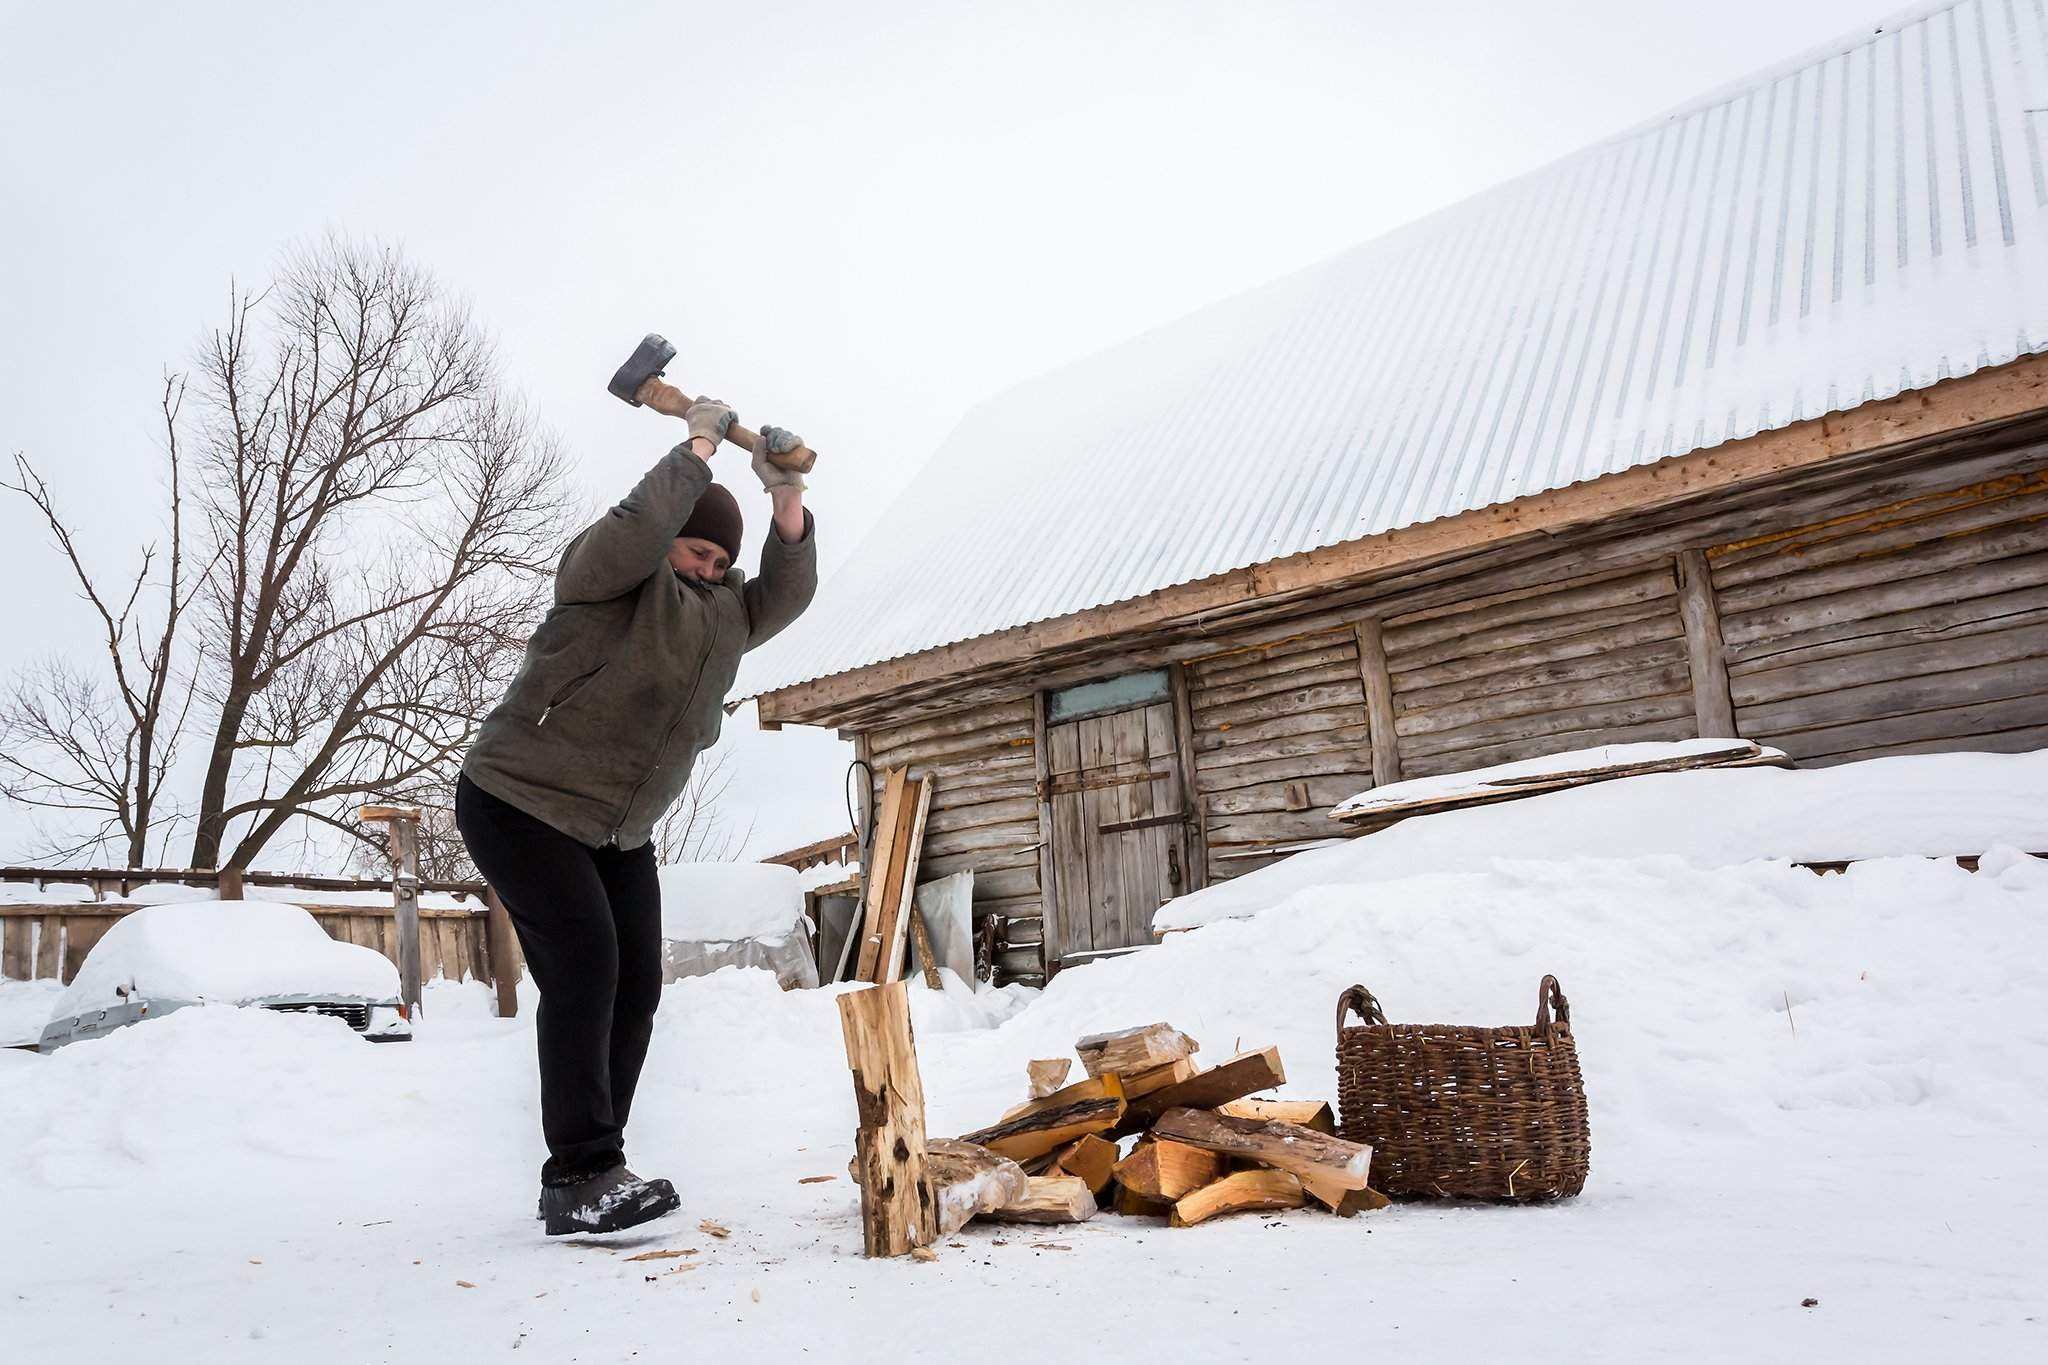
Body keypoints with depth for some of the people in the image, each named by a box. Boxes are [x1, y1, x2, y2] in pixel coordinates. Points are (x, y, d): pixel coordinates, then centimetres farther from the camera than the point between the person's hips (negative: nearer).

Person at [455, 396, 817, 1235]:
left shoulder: (722, 614, 10)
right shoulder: (609, 573, -10)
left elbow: (786, 592, 4)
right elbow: (636, 529, -30)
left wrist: (786, 496, -8)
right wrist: (700, 444, -23)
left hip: (615, 829, 8)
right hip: (519, 802, -8)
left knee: (636, 980, -1)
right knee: (584, 961, -20)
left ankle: (582, 1179, 6)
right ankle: (580, 1174, -18)